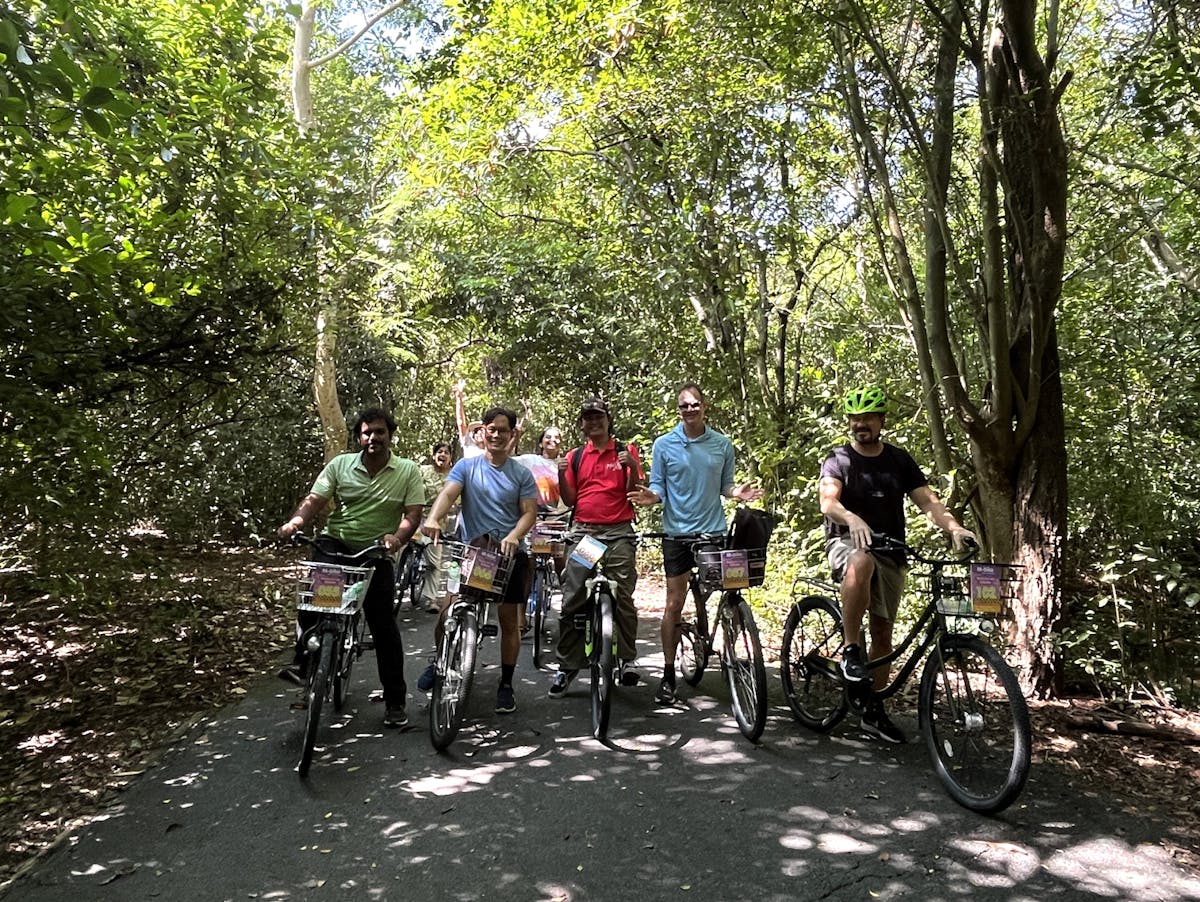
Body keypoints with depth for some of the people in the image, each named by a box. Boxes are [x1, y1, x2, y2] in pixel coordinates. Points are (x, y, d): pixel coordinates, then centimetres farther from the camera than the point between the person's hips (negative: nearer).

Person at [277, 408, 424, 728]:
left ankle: (395, 699, 13)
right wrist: (296, 522, -29)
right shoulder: (340, 464, 0)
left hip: (377, 553, -1)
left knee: (383, 625, 2)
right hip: (335, 544, 1)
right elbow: (314, 500, -8)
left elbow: (413, 514, -10)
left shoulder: (408, 471, -3)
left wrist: (398, 538, -31)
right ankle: (303, 661, -11)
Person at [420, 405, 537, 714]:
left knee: (509, 620, 5)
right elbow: (448, 494, -12)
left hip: (508, 553, 1)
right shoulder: (467, 466, 4)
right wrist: (433, 519, -33)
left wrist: (513, 537, -22)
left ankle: (506, 685, 20)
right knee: (447, 612, -9)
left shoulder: (522, 474, 5)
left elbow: (529, 512, -2)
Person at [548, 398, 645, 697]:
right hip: (583, 532, 2)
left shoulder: (625, 451, 6)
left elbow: (634, 494, -1)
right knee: (571, 602, 0)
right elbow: (570, 499, 9)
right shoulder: (575, 456, 12)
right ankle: (566, 666, 9)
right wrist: (561, 475, -7)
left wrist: (632, 467, -17)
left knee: (623, 598, -4)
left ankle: (628, 660, 10)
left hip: (618, 533, -2)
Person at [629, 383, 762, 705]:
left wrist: (738, 493, -11)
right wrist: (650, 496, -21)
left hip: (714, 531, 1)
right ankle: (668, 674, 12)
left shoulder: (723, 444, 4)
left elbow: (724, 486, 10)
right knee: (674, 603, 1)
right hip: (677, 532, -1)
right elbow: (658, 486, 1)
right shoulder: (664, 444, -1)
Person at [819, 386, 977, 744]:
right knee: (861, 563, -40)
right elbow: (828, 502, -21)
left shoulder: (900, 461, 7)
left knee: (883, 633, 7)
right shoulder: (839, 459, -3)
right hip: (847, 542, -4)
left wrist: (954, 527, -23)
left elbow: (928, 501, -3)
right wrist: (852, 519, -43)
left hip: (890, 554, 4)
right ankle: (851, 650, -28)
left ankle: (875, 711, 20)